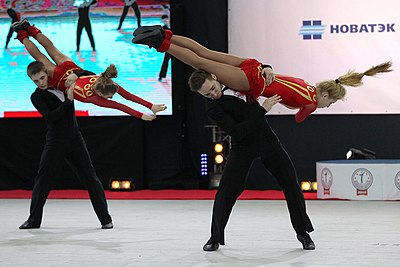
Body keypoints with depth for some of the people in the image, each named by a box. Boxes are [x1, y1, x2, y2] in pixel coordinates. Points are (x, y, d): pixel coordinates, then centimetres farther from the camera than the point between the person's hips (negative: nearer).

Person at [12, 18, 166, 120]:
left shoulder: (107, 83, -32)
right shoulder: (91, 96, -44)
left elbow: (128, 95, -34)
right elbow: (117, 106, -48)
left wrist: (151, 106, -42)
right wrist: (141, 116, -51)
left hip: (72, 70, 4)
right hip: (58, 79, -4)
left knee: (52, 50, 27)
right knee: (40, 57, 21)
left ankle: (29, 28, 45)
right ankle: (22, 35, 42)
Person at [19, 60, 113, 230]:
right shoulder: (37, 97, -2)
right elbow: (51, 116, -17)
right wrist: (69, 100, -22)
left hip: (74, 139, 2)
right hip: (55, 142, -2)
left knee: (90, 178, -3)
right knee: (43, 180, 0)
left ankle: (105, 218, 0)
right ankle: (34, 219, 13)